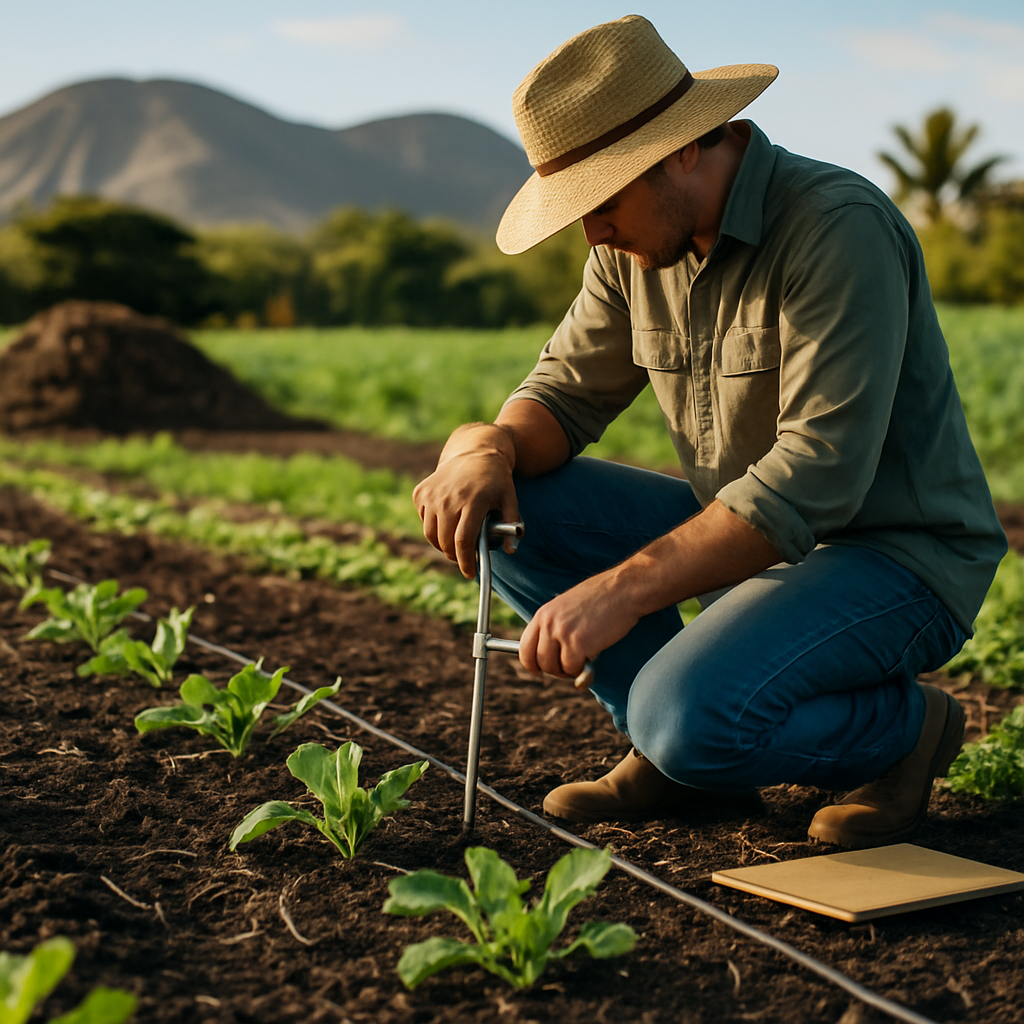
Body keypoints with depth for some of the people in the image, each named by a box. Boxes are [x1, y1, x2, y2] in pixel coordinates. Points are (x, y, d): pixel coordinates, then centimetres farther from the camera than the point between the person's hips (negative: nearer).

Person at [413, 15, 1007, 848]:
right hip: (755, 542, 8)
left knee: (688, 718, -32)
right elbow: (567, 390, 6)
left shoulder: (839, 228, -24)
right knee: (505, 503, -5)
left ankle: (901, 728, -1)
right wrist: (491, 446, -18)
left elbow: (818, 475, -32)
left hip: (895, 561, -7)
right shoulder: (638, 244, 0)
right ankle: (680, 745, 3)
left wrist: (623, 589, -36)